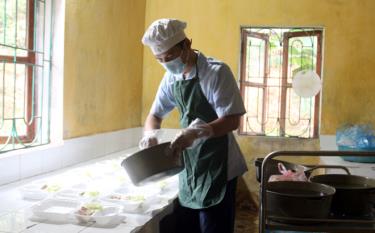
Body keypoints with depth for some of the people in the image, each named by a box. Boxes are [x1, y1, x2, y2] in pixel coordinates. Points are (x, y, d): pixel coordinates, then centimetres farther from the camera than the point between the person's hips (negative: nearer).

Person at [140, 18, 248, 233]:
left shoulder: (217, 72, -16)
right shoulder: (171, 78, 6)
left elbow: (232, 120, -20)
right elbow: (155, 114, 14)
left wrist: (197, 132, -34)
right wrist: (150, 134, -9)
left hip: (217, 169, -7)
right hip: (189, 167, 7)